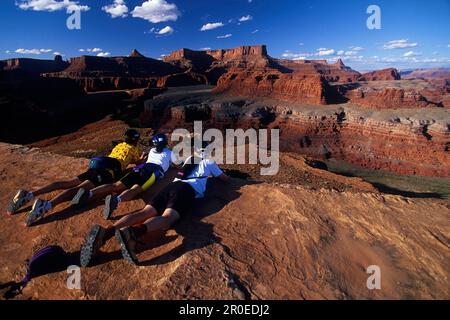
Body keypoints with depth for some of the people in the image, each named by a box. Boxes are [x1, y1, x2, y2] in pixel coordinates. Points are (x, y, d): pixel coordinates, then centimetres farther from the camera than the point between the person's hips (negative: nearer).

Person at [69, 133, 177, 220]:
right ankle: (116, 200, -58)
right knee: (135, 189, -29)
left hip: (142, 167, 5)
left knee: (117, 185, -9)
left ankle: (88, 193, -28)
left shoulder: (152, 150, 36)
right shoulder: (169, 152, 24)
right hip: (156, 171, -5)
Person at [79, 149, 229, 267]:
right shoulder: (209, 162, 25)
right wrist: (224, 174, 62)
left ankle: (105, 232, -41)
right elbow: (226, 179, 38)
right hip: (187, 190, -5)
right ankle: (132, 232, -61)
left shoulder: (190, 158, 38)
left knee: (144, 213, -16)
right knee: (167, 218, -30)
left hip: (172, 185, 6)